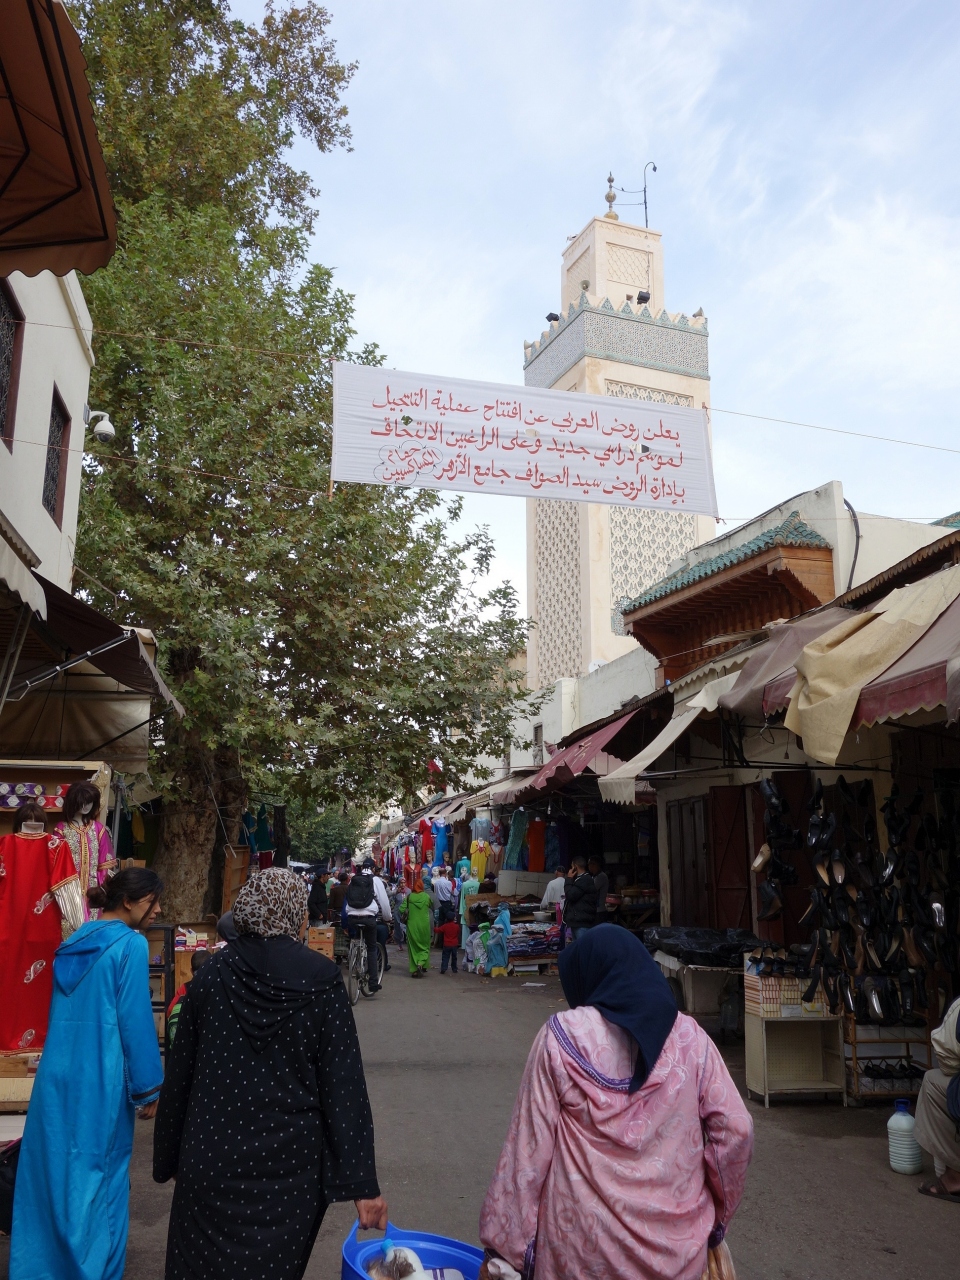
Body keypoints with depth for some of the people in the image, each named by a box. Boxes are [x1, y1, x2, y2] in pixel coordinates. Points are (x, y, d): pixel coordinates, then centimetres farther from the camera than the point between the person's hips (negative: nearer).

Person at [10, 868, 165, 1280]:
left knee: (52, 1169, 16)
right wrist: (148, 1088, -8)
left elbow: (64, 1013, 16)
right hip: (101, 1076, -7)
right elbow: (135, 1021, -14)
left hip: (57, 1071, 7)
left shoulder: (74, 941, 10)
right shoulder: (130, 944, -13)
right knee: (98, 1175, 6)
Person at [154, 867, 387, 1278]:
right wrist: (362, 1182, -10)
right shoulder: (320, 978, -10)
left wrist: (168, 1158, 15)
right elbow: (343, 1083, -13)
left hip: (213, 1155, 1)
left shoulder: (211, 975, -2)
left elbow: (179, 1075, 3)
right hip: (290, 1159, -1)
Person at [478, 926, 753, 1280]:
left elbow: (530, 1144, -9)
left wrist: (504, 1242, -2)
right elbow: (735, 1130, -5)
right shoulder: (689, 1037, -4)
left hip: (585, 1242, -2)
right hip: (674, 1241, 3)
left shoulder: (561, 1037, -10)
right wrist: (717, 1212, 9)